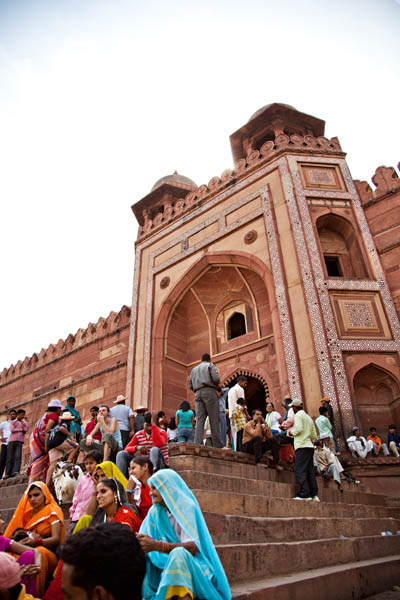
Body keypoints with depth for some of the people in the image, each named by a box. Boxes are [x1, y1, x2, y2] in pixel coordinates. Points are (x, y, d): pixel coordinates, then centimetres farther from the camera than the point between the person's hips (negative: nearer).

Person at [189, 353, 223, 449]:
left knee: (199, 420, -3)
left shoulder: (194, 369, 25)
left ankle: (198, 444, -15)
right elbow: (216, 378, -7)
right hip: (209, 391, -5)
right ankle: (217, 445, -10)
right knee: (214, 419, -6)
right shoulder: (211, 365, 9)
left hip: (198, 393, 5)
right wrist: (217, 386, 12)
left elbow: (190, 386, 19)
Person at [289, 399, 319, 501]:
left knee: (300, 470, -9)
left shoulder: (298, 415, -4)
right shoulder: (309, 417, 21)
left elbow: (299, 428, -18)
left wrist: (291, 432, 0)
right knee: (310, 470, 8)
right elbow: (314, 436, 20)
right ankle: (314, 494, 5)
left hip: (302, 446, -8)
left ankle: (304, 494, -14)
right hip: (310, 446, 9)